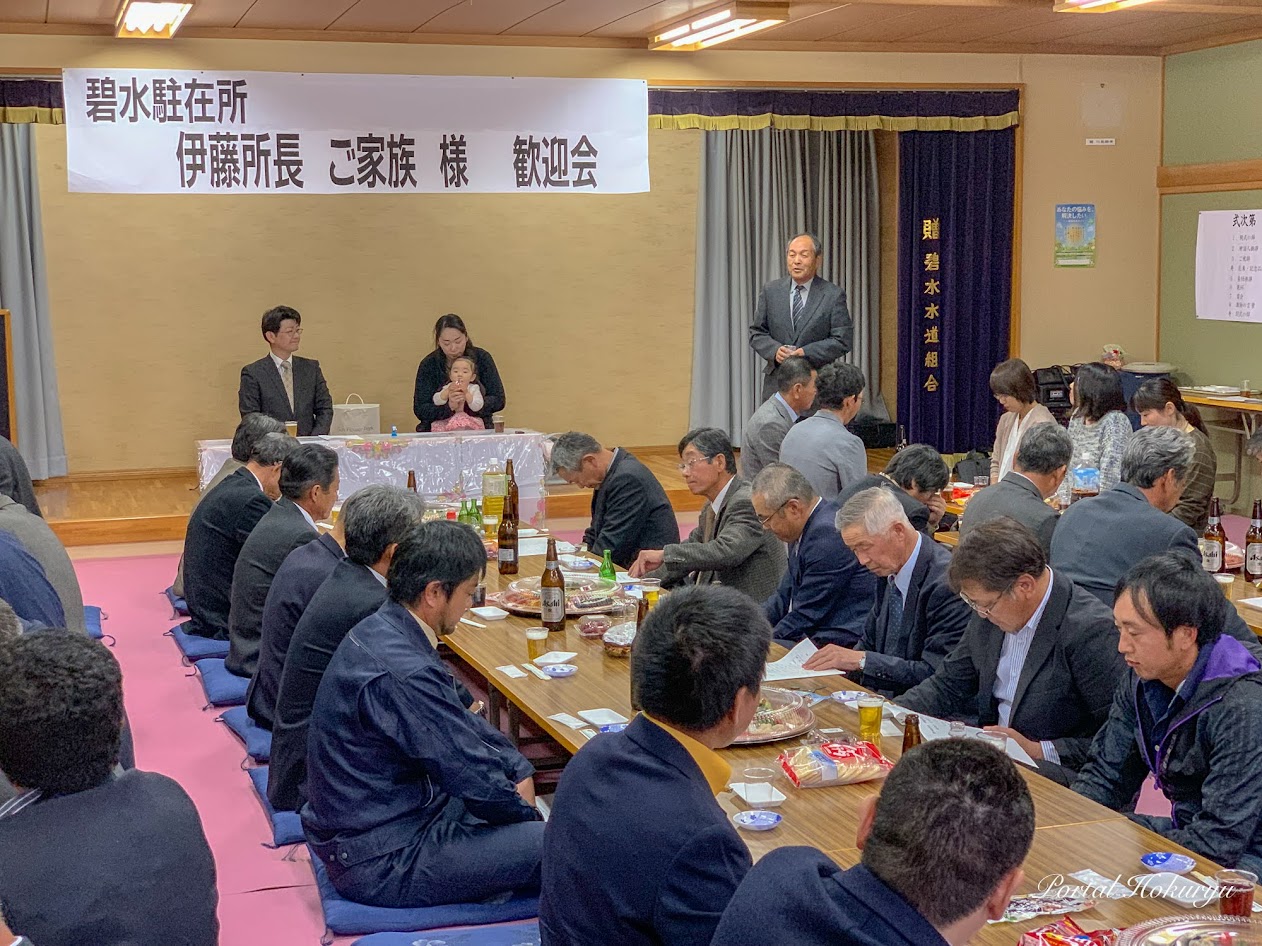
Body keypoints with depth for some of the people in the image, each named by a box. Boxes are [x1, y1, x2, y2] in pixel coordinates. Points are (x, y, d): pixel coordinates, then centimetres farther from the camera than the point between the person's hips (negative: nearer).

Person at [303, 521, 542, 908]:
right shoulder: (404, 675, -28)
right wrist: (529, 817, -3)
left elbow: (460, 719, 15)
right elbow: (476, 778, -20)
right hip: (379, 864, -10)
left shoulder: (379, 629, 3)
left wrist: (517, 766, 5)